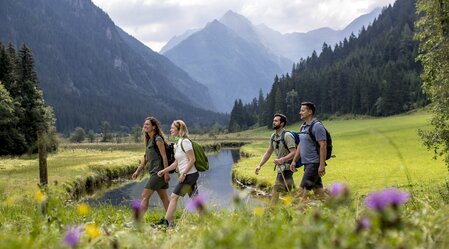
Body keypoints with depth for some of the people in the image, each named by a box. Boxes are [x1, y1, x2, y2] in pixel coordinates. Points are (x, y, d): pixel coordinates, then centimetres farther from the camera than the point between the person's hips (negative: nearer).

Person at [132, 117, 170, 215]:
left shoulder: (158, 139, -11)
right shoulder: (149, 140, 17)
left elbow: (164, 156, -15)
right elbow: (146, 158, 20)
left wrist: (166, 173, -18)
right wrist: (138, 171, 16)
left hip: (158, 172, -9)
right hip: (154, 172, 9)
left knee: (145, 196, -10)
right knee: (164, 198, 11)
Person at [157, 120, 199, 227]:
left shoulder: (185, 142, -12)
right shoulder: (178, 143, 17)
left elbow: (192, 159, -18)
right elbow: (177, 162, 20)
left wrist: (183, 174, -19)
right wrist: (164, 171, 15)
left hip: (189, 175, -9)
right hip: (188, 175, 9)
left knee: (174, 197, -7)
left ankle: (167, 222, -5)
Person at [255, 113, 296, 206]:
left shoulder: (287, 135, -17)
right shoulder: (273, 136, 9)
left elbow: (294, 153, -23)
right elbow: (268, 152, 16)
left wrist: (282, 160, -36)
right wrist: (260, 165, 8)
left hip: (286, 168, -8)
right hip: (280, 168, 8)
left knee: (276, 191, -9)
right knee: (291, 191, 13)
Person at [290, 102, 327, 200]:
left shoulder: (317, 126, -13)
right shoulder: (303, 126, 15)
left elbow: (323, 146, -18)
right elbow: (300, 145, 21)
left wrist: (322, 165, -22)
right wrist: (294, 161, 16)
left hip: (314, 164, -9)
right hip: (307, 163, 9)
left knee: (303, 190, -11)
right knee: (318, 190, 10)